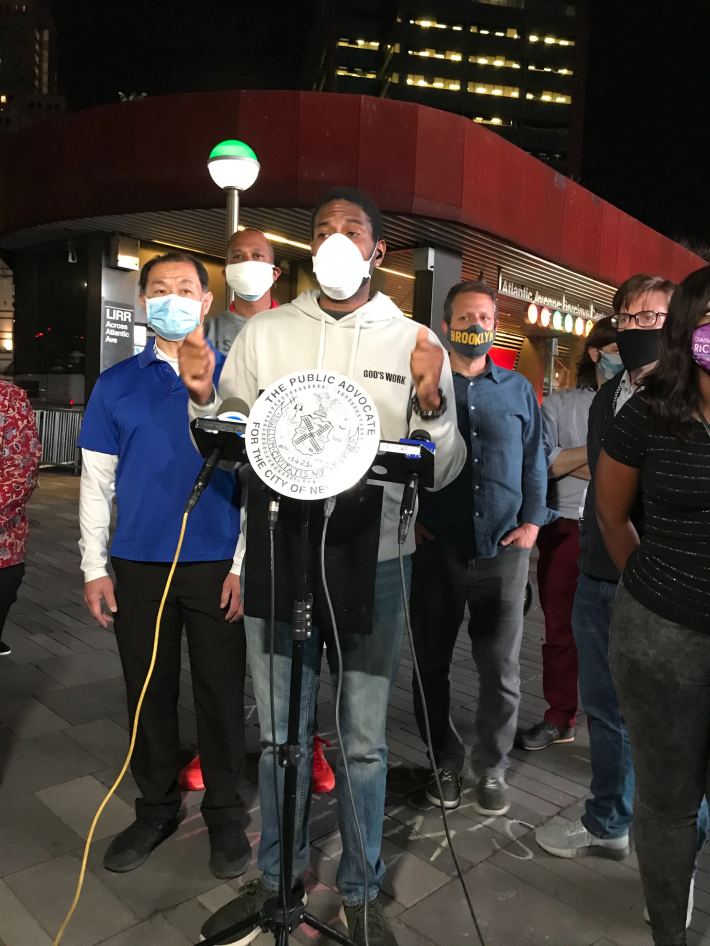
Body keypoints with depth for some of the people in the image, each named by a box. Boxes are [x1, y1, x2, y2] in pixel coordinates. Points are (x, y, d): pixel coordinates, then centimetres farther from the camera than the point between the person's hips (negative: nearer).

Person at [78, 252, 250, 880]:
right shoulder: (116, 385, 5)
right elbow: (96, 482, 6)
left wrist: (247, 564, -6)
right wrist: (95, 568, 1)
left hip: (219, 565, -1)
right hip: (138, 567, 2)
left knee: (221, 693, 9)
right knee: (149, 692, 14)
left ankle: (224, 812, 29)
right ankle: (156, 808, 35)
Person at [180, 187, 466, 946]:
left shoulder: (414, 341, 1)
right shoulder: (263, 332, 5)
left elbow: (442, 472, -2)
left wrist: (431, 404, -20)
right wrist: (204, 398, -11)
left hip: (374, 562, -1)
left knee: (363, 738, 12)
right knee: (279, 733, 17)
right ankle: (279, 875, 42)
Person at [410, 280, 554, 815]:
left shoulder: (518, 389, 11)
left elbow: (534, 461, 11)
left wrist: (532, 522, 0)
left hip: (503, 548, 1)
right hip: (435, 547, 0)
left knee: (502, 669, 7)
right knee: (432, 664, 9)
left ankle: (492, 768, 27)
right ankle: (446, 762, 29)